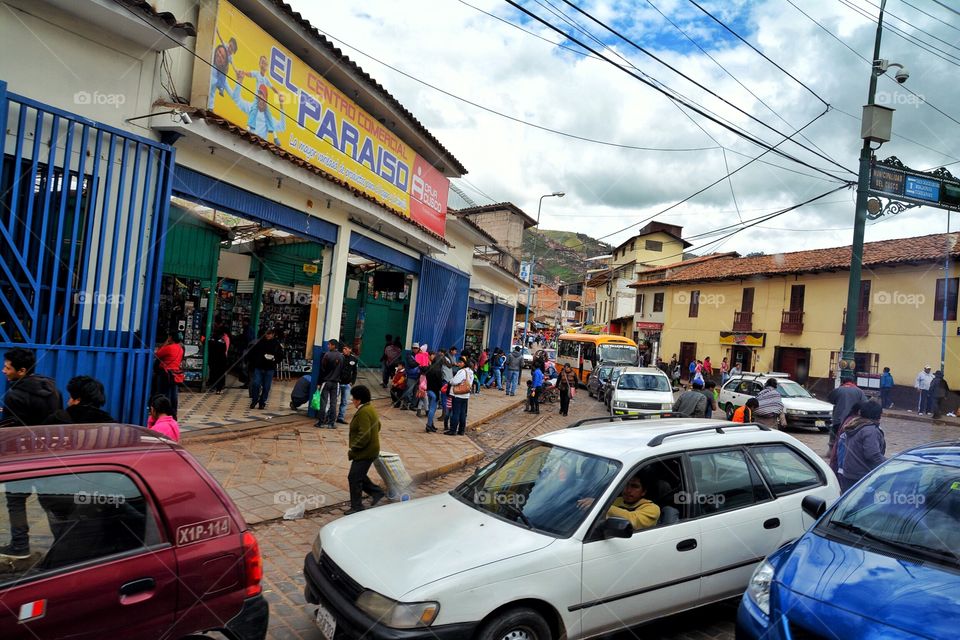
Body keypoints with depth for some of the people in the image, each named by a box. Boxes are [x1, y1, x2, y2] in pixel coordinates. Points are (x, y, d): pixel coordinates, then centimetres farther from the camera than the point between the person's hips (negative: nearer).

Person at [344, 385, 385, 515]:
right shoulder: (370, 408, 9)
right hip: (371, 449, 10)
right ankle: (377, 492, 27)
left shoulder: (363, 412, -23)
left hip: (365, 453, -10)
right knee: (359, 475, 21)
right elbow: (377, 426, 21)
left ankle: (357, 507, 8)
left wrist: (352, 448, -19)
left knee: (354, 478, -2)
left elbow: (364, 435, -28)